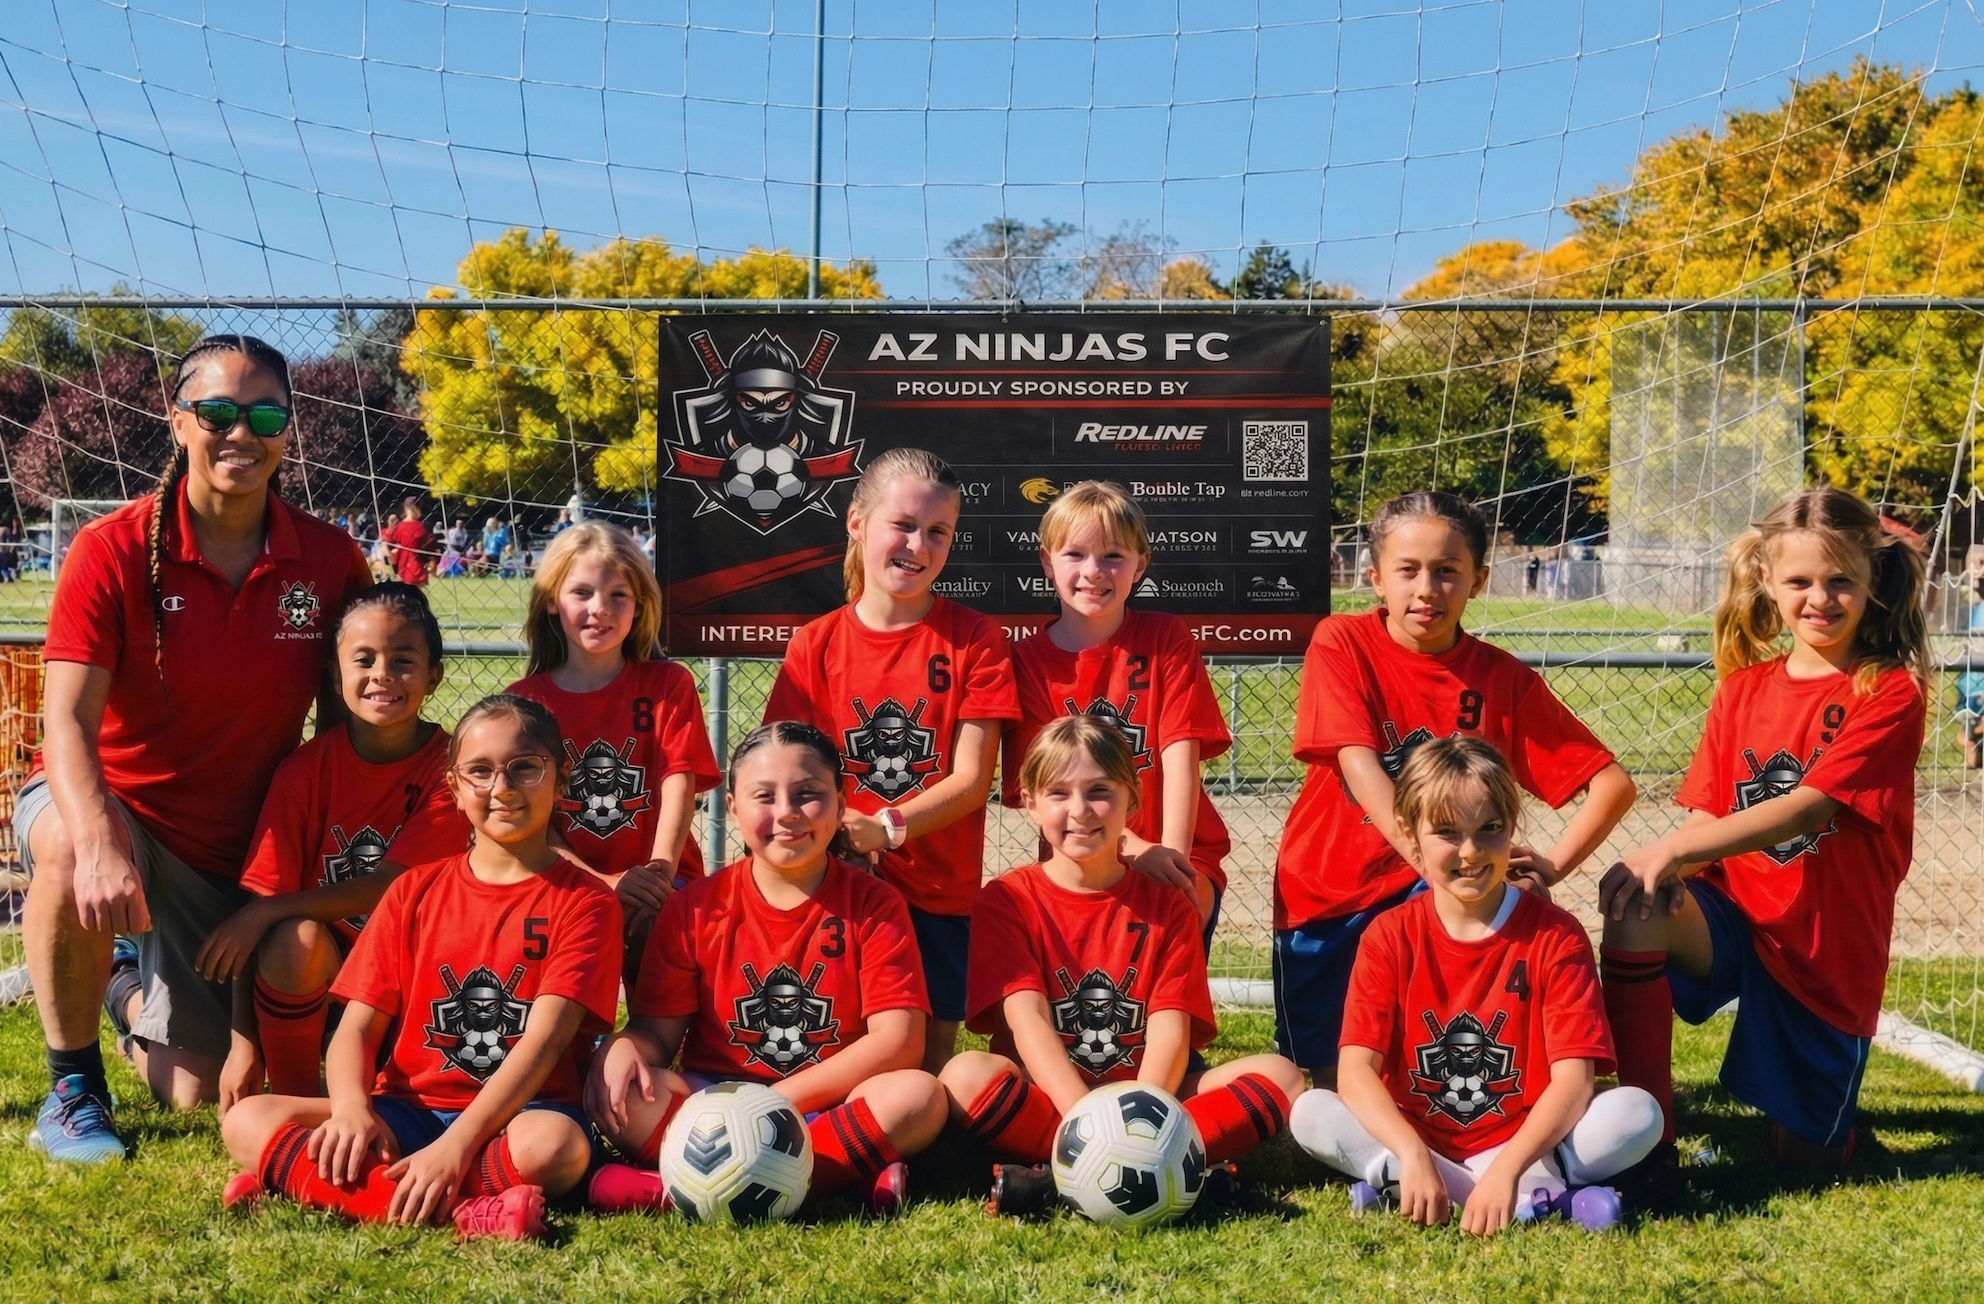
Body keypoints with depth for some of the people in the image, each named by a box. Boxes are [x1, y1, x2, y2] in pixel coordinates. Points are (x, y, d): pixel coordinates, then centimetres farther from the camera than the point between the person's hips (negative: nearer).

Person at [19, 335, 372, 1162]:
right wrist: (99, 844, -43)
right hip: (112, 805, -3)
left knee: (196, 1091, 3)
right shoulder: (114, 551, -17)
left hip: (236, 847, 3)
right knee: (68, 849, -41)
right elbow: (68, 721, -24)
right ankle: (72, 1086, -15)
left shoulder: (329, 561, -8)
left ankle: (130, 990, 41)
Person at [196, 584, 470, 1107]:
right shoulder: (307, 768, -9)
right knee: (297, 940, -32)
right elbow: (262, 889, -12)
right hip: (325, 967, 0)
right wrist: (243, 1043, -18)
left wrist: (265, 912, -25)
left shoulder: (450, 767, -11)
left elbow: (390, 887, -18)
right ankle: (292, 1100, -10)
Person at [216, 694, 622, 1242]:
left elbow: (543, 1039, -14)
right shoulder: (415, 892, 13)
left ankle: (297, 1178, -28)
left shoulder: (585, 903, -1)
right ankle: (460, 1211, -32)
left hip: (516, 1115, -4)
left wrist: (454, 1147, -27)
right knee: (247, 1121, -17)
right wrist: (352, 1109, -17)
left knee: (553, 1147, -38)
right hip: (406, 1110, 4)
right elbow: (356, 1027, 6)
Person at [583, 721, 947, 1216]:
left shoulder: (874, 905, -1)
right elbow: (656, 1029, 3)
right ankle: (846, 1173, -31)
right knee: (613, 1085, -26)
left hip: (829, 1108, -1)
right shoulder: (695, 908, 4)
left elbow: (898, 1041, -11)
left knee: (918, 1095, -31)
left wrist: (777, 1099, -18)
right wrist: (625, 1047, -23)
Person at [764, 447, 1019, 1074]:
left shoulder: (976, 640, -2)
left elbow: (971, 780, -7)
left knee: (927, 1064, 7)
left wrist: (885, 828, -21)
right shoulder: (816, 645, 3)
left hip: (941, 897, -1)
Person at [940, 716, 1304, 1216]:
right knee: (966, 1075, -32)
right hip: (1047, 1103, -2)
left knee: (1280, 1076, -19)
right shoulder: (1005, 901, 0)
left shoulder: (1165, 903, 6)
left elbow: (1169, 1029, -6)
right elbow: (1026, 1019, -14)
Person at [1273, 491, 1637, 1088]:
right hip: (1324, 891, 0)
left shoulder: (1503, 678, -8)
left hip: (1425, 889, 0)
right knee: (1334, 1074, 3)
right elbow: (1358, 764, -24)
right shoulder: (1341, 643, -11)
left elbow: (1612, 785, -9)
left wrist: (1549, 866, -25)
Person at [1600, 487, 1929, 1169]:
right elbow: (1706, 814, 3)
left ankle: (1825, 1110, 44)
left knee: (1803, 1157, 6)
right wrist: (1669, 870, -21)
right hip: (1734, 916, 3)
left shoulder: (1890, 695, -9)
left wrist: (1673, 848, -34)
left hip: (1827, 951, -2)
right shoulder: (1742, 687, 6)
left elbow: (1807, 807, -22)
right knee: (1635, 911, -32)